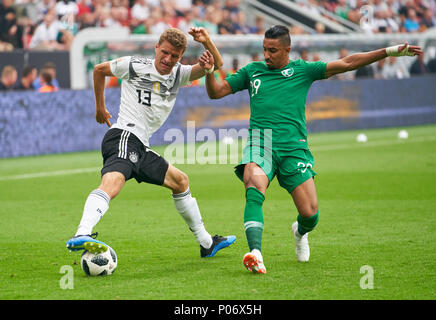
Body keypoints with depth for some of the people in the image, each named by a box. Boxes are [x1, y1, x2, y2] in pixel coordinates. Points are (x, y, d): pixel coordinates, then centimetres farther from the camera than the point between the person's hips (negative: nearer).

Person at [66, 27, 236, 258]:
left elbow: (216, 64, 5)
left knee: (180, 181, 21)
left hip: (140, 148, 8)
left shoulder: (179, 75, 13)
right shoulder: (134, 66, -1)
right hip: (124, 137, -8)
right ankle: (81, 235, -59)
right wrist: (100, 107, 21)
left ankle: (206, 243, 34)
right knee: (112, 184, -36)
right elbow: (99, 70, 15)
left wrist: (206, 42, -14)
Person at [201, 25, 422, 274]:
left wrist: (390, 51, 1)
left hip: (293, 148, 0)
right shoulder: (252, 71, 16)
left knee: (310, 214, -6)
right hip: (259, 145, 0)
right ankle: (255, 253, -44)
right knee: (255, 190, -32)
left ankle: (300, 232, 33)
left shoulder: (303, 70, 11)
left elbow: (347, 64, 7)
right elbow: (216, 92, 18)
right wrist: (208, 71, -4)